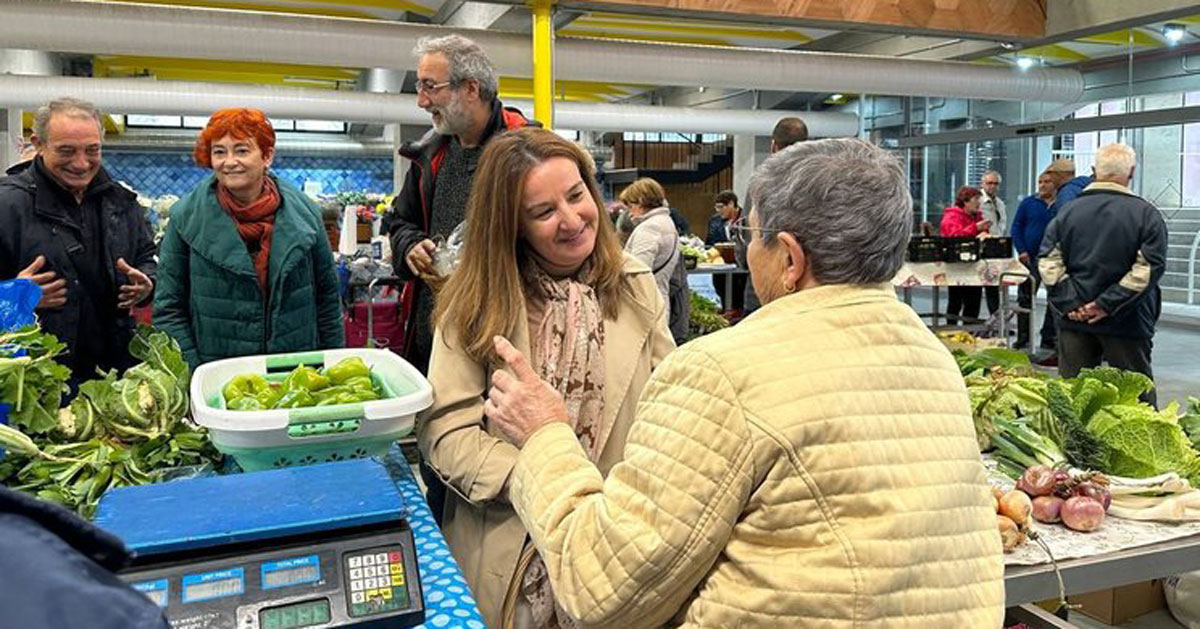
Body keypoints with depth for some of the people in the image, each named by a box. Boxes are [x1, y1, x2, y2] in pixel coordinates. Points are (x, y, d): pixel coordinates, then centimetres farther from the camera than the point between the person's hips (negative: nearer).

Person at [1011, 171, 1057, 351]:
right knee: (1025, 298, 4)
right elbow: (1016, 227, 4)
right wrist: (1021, 251, -7)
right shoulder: (1028, 203, 4)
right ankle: (1022, 339, 12)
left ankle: (1049, 339, 15)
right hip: (1030, 258, 0)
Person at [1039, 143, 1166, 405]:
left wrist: (1069, 303, -7)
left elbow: (1048, 262, -3)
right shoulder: (1146, 214, -6)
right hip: (1126, 324, -2)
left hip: (1074, 321, 3)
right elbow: (1149, 268, -14)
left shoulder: (1068, 211, 2)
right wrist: (1108, 304, -13)